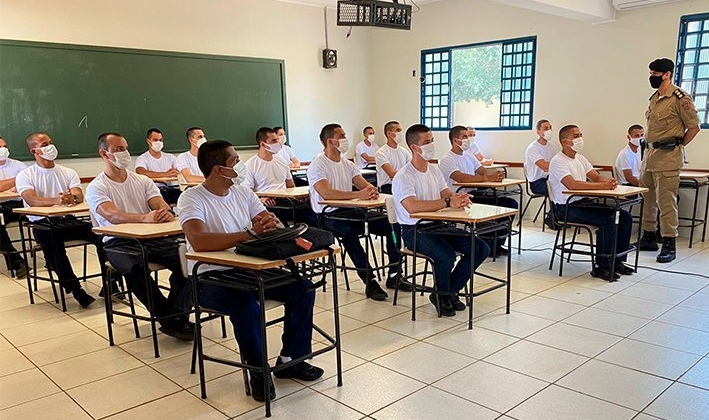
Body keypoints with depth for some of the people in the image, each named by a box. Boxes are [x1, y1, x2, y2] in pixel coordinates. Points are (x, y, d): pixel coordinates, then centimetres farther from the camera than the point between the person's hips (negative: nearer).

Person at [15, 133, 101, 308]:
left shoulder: (68, 173, 16)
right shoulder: (25, 175, 7)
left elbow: (79, 196, -1)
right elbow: (31, 200, -14)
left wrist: (72, 197, -28)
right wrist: (56, 200, -34)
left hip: (69, 220, 3)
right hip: (43, 223, -3)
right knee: (51, 239, -39)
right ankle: (74, 289, -34)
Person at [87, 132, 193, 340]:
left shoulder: (143, 181, 16)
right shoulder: (96, 188, 2)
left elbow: (162, 206, 0)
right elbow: (113, 216, -19)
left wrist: (166, 213, -28)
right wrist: (145, 218, -39)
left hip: (152, 237, 4)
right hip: (118, 243, -3)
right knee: (135, 268, -36)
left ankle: (173, 317, -15)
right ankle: (169, 317, -21)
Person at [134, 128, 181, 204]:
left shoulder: (170, 157, 23)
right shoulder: (142, 158, 9)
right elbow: (140, 172, -14)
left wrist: (173, 172, -14)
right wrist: (165, 174, -20)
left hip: (173, 189, 3)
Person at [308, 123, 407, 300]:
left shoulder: (347, 164, 14)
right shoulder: (317, 165, -9)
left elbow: (366, 185, 6)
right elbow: (326, 194, -26)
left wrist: (372, 191, -20)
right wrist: (358, 194, -33)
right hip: (328, 215, -7)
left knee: (392, 225, -9)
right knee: (349, 232, -39)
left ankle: (394, 275, 0)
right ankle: (370, 282, -29)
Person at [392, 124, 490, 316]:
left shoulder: (434, 170, 13)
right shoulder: (403, 176, -15)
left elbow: (447, 194, 8)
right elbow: (412, 207, -31)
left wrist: (459, 198, -18)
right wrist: (447, 202, -31)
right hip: (414, 230, -8)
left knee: (481, 248, -2)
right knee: (447, 256, -33)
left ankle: (451, 290, 13)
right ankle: (440, 295, 0)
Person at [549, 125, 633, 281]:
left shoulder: (580, 158, 17)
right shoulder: (558, 161, -12)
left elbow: (596, 177, 11)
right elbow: (572, 184, -26)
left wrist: (608, 181, -13)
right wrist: (602, 185, -26)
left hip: (584, 202, 9)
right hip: (566, 208, -9)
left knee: (625, 217, 0)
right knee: (608, 220, -25)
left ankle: (617, 261, 10)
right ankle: (602, 267, -14)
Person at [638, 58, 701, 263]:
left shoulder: (680, 98, -10)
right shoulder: (654, 98, 15)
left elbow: (694, 127, -5)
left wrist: (676, 146, -2)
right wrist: (650, 150, 16)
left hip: (668, 157, -8)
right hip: (650, 153, 9)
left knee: (666, 201, -7)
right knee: (646, 199, 12)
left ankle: (669, 244, 0)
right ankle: (649, 238, 23)